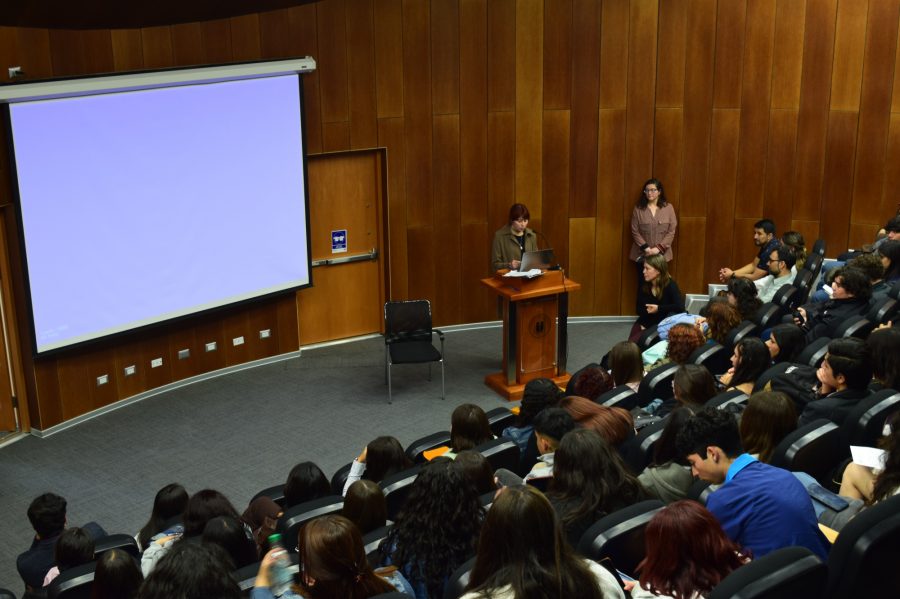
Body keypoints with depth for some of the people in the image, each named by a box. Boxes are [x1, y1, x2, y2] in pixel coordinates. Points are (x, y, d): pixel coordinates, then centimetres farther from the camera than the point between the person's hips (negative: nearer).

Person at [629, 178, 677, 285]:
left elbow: (671, 232, -2)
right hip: (642, 254, 0)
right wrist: (646, 248, -13)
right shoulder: (638, 208, 0)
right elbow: (635, 232, -2)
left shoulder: (668, 208, 1)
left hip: (661, 254, 0)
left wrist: (658, 248, -12)